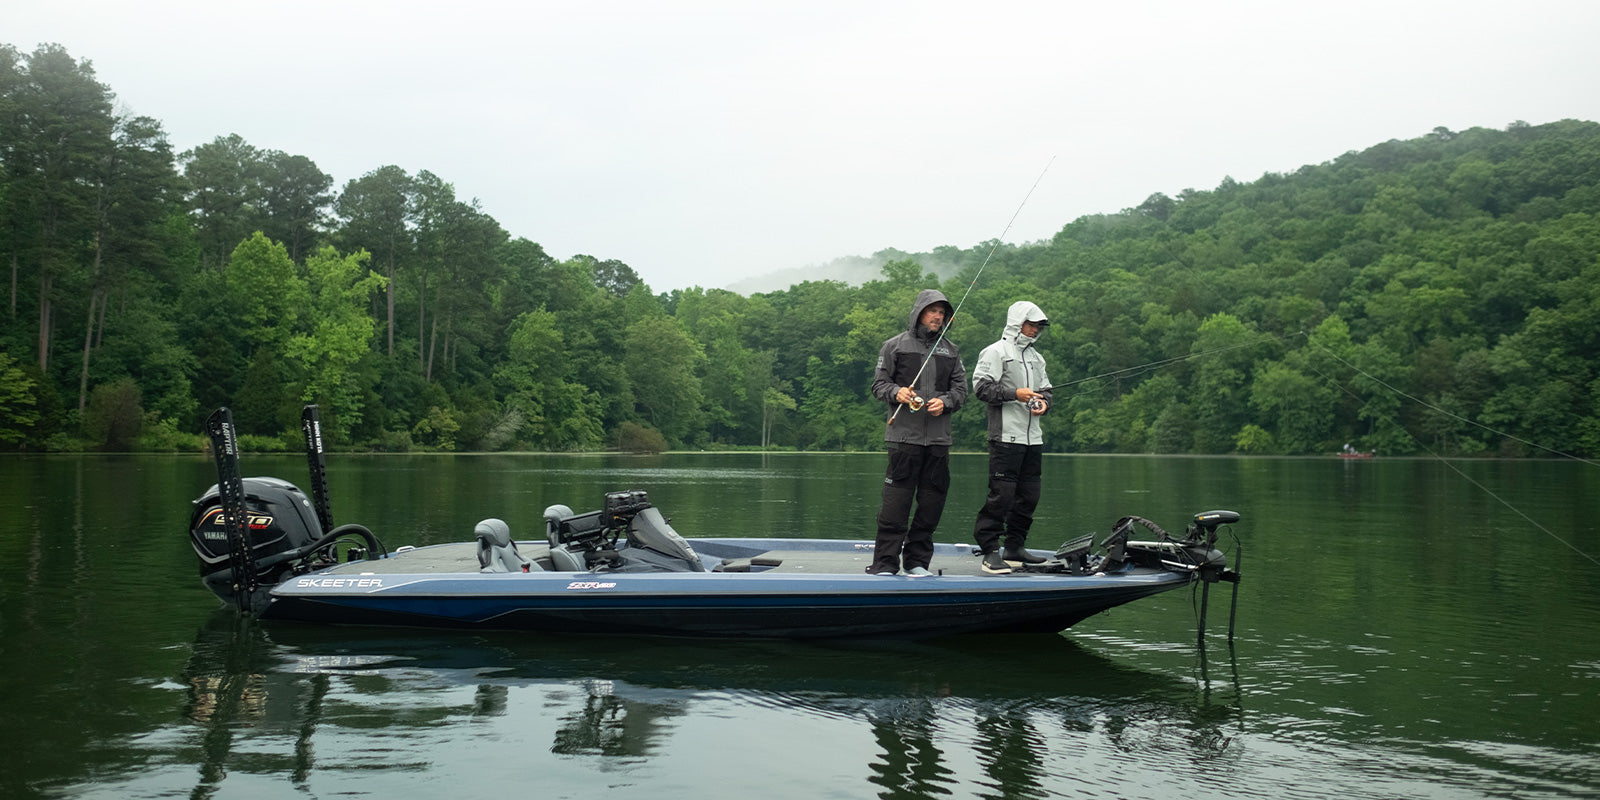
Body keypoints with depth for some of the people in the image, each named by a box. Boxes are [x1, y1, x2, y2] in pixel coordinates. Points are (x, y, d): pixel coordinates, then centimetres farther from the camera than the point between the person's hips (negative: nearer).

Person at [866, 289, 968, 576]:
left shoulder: (950, 350, 16)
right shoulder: (895, 345, 6)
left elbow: (961, 388, 13)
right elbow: (879, 384, 5)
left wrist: (944, 402, -6)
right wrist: (896, 392, -15)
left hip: (939, 437, 4)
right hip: (903, 434, -4)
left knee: (932, 501, 5)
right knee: (896, 499, -8)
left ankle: (917, 560, 16)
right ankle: (885, 563, -3)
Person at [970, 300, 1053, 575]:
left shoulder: (1036, 357, 20)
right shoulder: (996, 352, -3)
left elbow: (1046, 390, 25)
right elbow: (981, 387, -12)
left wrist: (1044, 402, 2)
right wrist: (1015, 393, -18)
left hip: (1033, 438, 8)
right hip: (1006, 436, -8)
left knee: (1028, 495, 9)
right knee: (1001, 493, -10)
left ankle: (1014, 548, 19)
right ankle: (990, 551, -4)